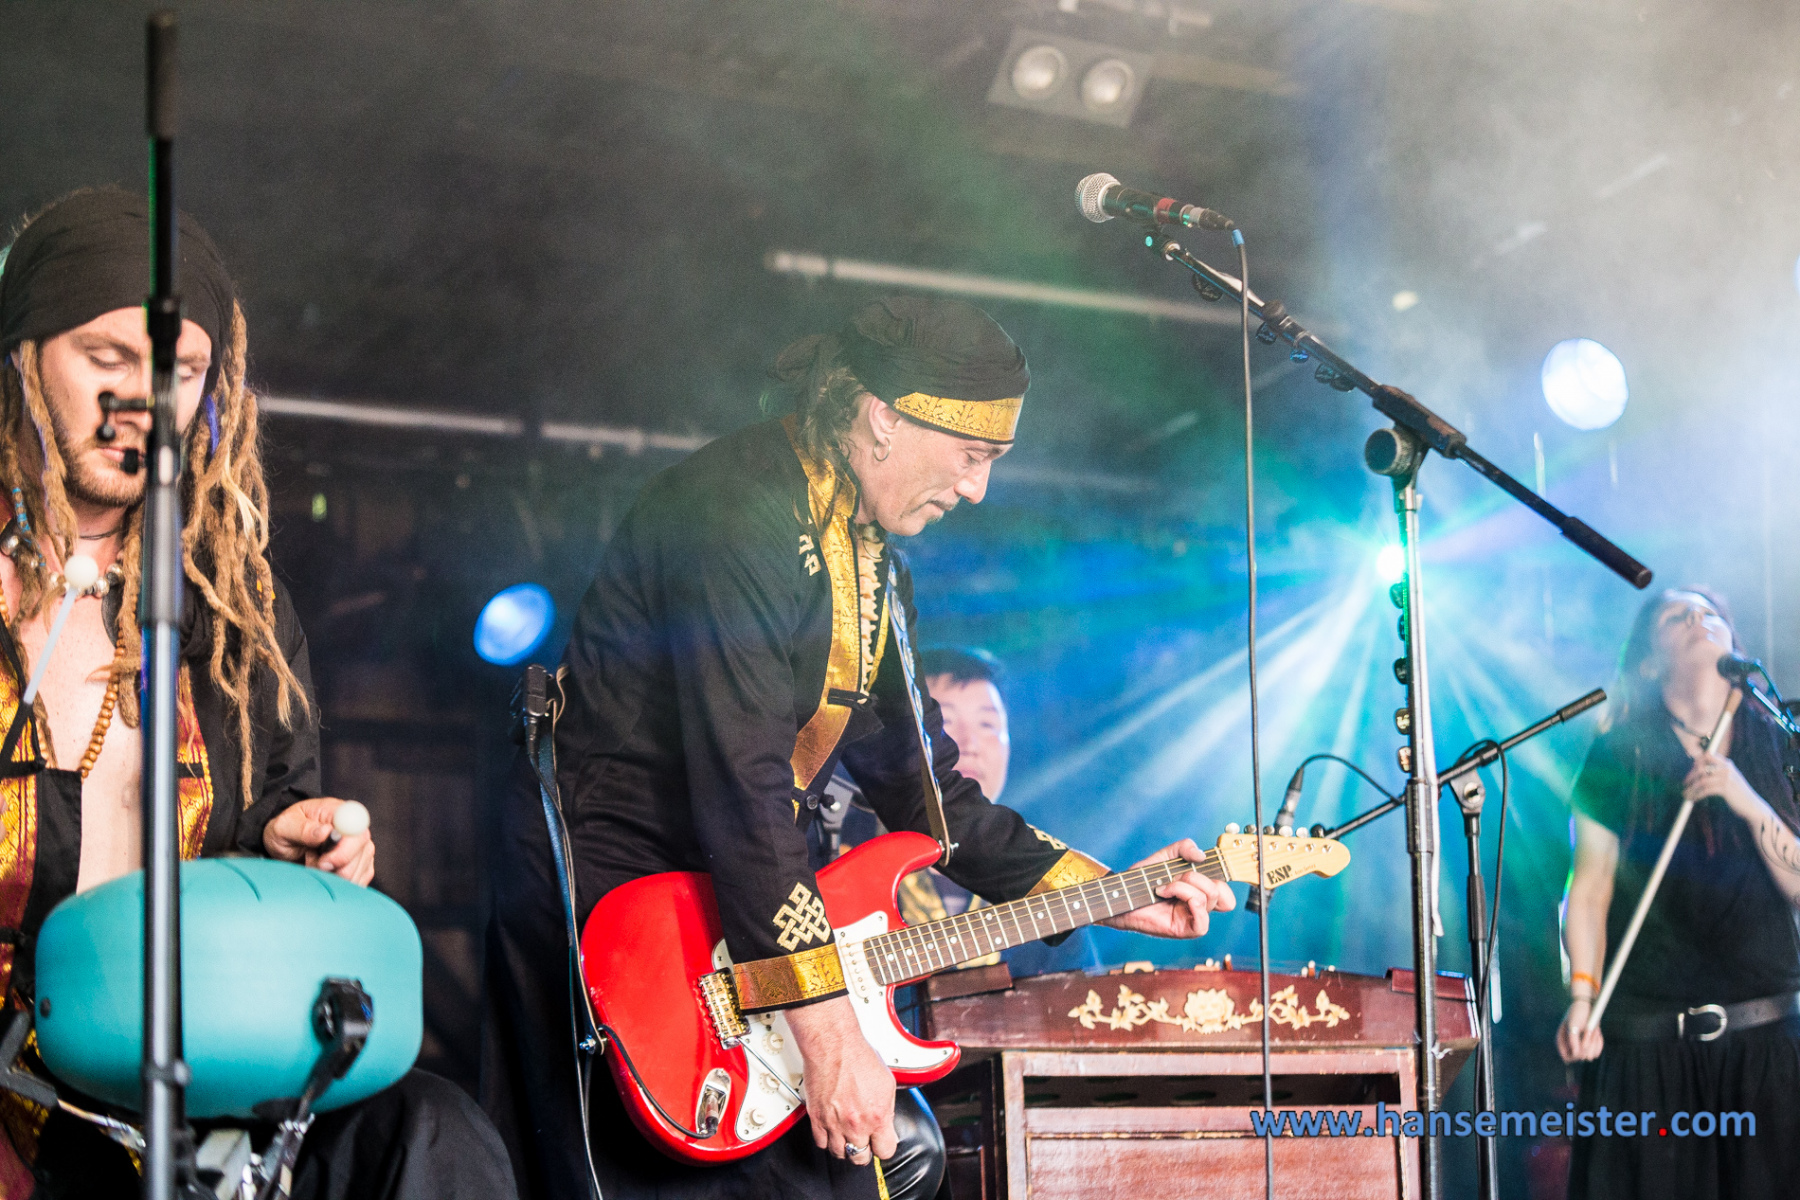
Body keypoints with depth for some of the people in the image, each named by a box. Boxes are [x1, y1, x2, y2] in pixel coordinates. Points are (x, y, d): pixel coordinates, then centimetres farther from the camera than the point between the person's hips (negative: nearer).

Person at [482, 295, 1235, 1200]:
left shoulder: (875, 563, 12)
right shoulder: (742, 508, -20)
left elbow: (916, 783, 17)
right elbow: (743, 785, -26)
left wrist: (1106, 895, 11)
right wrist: (827, 1029, -28)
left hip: (734, 893, 9)